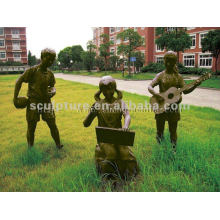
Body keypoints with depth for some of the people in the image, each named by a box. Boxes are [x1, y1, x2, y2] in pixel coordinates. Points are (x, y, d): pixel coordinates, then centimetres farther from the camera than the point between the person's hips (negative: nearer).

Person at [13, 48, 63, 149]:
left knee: (53, 125, 3)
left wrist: (53, 91, -9)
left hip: (46, 102, 4)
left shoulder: (50, 73, 5)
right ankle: (30, 147, 23)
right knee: (31, 127, 7)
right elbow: (19, 81, -5)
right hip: (33, 102, -4)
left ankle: (58, 144, 16)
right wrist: (15, 97, -8)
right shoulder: (32, 70, -10)